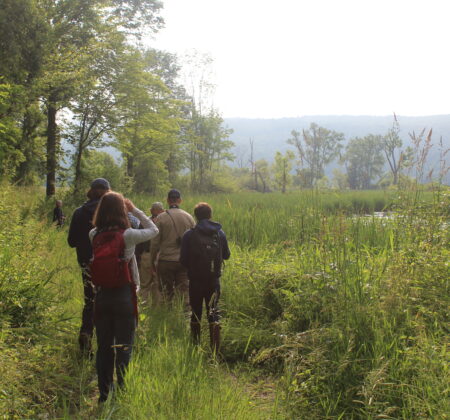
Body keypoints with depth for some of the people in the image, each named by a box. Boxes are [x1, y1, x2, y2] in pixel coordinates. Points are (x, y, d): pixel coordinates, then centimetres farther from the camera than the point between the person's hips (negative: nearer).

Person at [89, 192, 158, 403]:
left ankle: (104, 393, 24)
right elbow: (154, 230, 2)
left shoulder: (94, 235, -4)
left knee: (103, 347, 14)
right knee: (124, 348, 7)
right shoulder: (127, 235, -14)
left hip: (101, 295, 4)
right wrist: (134, 210, 5)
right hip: (124, 295, -4)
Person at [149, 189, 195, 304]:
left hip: (165, 260, -2)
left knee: (167, 291, 9)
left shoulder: (161, 218, -6)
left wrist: (152, 261, 6)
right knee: (184, 287, 5)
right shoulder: (189, 217, 3)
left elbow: (155, 243, -4)